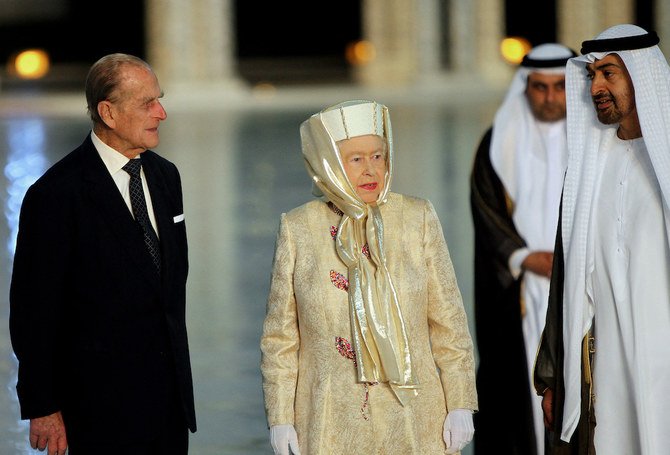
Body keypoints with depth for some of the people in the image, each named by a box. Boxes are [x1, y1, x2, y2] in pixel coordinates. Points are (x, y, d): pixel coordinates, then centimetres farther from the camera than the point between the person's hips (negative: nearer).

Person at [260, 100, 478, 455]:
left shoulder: (418, 218, 0)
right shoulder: (297, 229, -1)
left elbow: (449, 323, 2)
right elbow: (280, 335, 4)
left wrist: (460, 405, -1)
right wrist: (280, 417, 1)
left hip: (412, 423, 0)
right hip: (331, 424, 0)